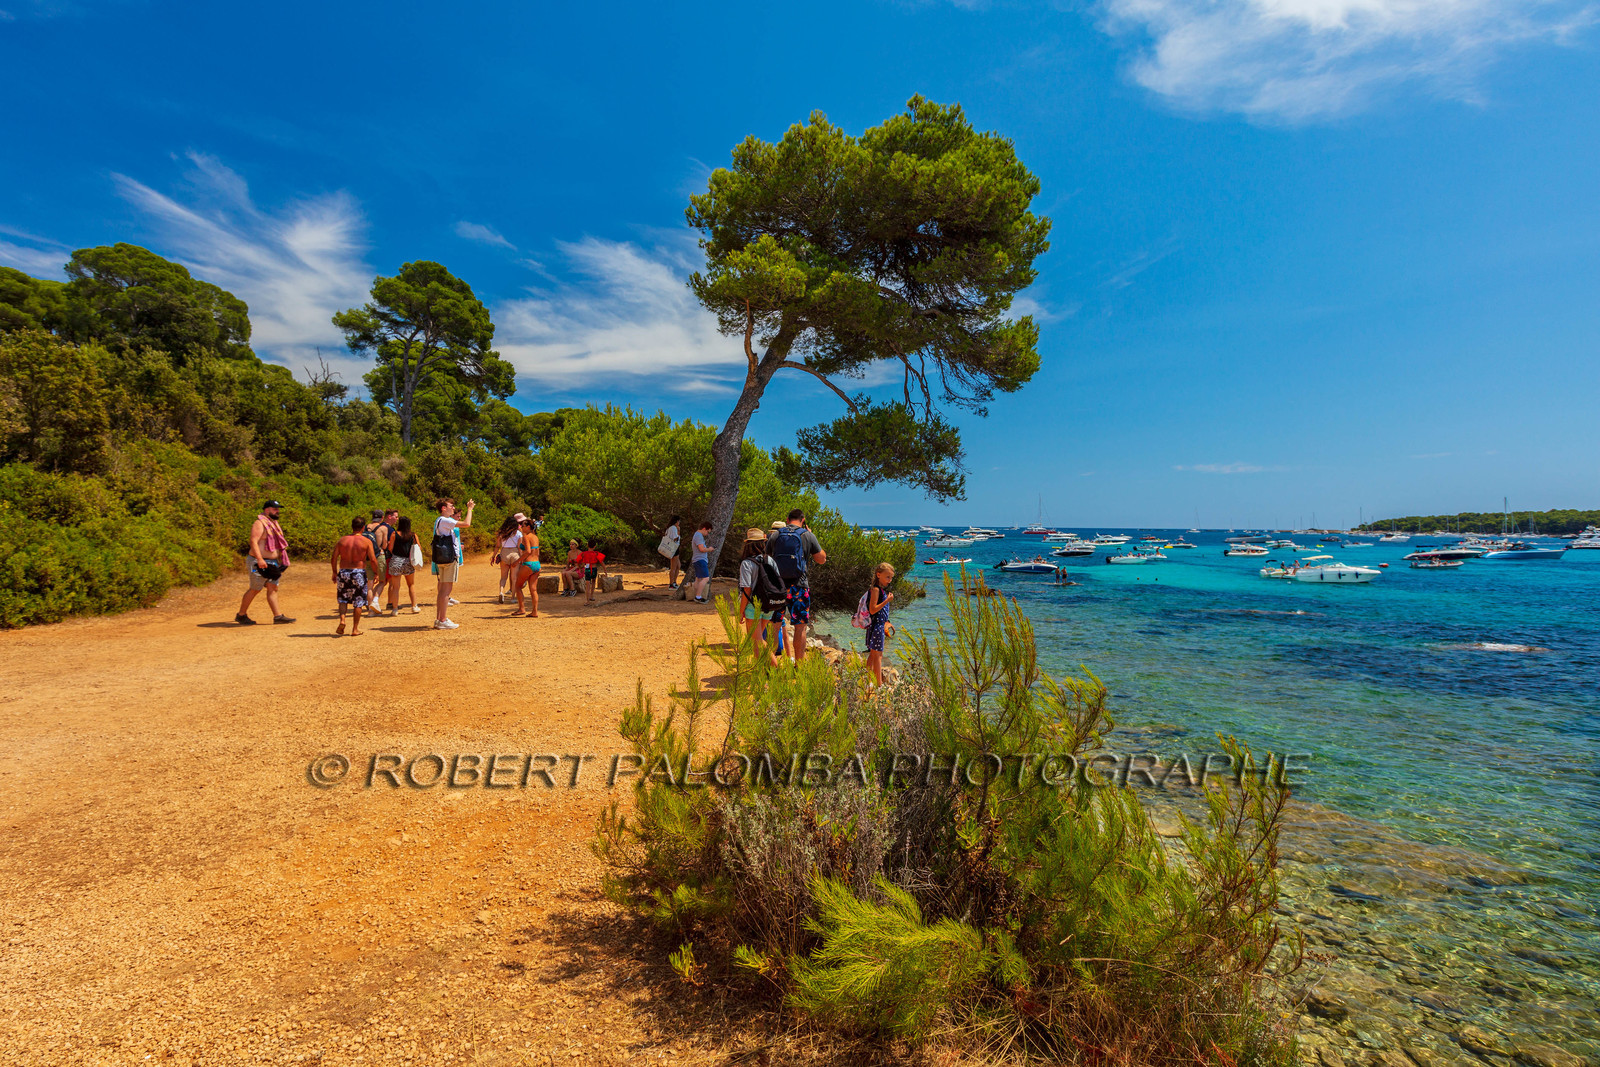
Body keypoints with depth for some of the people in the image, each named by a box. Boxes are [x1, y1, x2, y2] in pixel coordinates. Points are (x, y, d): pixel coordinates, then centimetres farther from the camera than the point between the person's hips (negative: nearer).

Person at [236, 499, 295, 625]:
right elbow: (253, 542, -22)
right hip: (259, 563, -9)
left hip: (272, 563, 9)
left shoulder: (274, 524, 17)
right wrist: (260, 559, -30)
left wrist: (280, 562, 21)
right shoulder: (260, 523, -12)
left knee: (273, 588, 4)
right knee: (255, 589, -2)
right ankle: (241, 615, 11)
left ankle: (278, 615, 1)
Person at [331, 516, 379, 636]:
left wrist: (334, 572, 16)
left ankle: (342, 619, -5)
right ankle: (355, 629, 10)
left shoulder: (342, 539, 3)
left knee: (342, 599, 18)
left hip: (343, 572, 2)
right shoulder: (366, 541, -6)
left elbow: (333, 559, 3)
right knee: (358, 602, 7)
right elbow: (373, 560, -10)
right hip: (359, 573, -2)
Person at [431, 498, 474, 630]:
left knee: (443, 588, 13)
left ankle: (439, 619, 17)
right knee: (446, 588, -8)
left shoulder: (440, 520, 19)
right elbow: (466, 524, -20)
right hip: (449, 559, -10)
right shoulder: (444, 520, -13)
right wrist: (469, 509, -8)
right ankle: (442, 621, -7)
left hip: (442, 559, 10)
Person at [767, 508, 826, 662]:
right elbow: (822, 559, 7)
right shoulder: (808, 536, -2)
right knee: (800, 626, 5)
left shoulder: (775, 535, 4)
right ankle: (799, 664, 9)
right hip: (798, 586, -3)